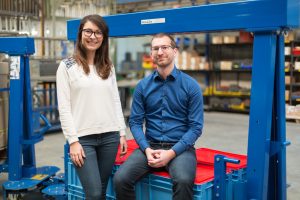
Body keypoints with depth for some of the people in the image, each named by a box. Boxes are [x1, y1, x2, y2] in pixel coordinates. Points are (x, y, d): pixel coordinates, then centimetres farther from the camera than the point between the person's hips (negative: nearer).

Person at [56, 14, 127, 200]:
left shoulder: (108, 67, 11)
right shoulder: (67, 66, -2)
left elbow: (116, 101, 13)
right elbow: (64, 107, -6)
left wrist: (122, 133, 8)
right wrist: (73, 141, -11)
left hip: (109, 136, 4)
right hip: (83, 138, -4)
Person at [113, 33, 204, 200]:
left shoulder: (191, 86, -2)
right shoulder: (143, 86, 6)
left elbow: (195, 127, -4)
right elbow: (135, 122, 4)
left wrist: (171, 153, -14)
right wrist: (147, 149, -12)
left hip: (180, 147, -2)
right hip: (150, 146, 3)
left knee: (184, 181, -34)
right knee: (120, 179, -21)